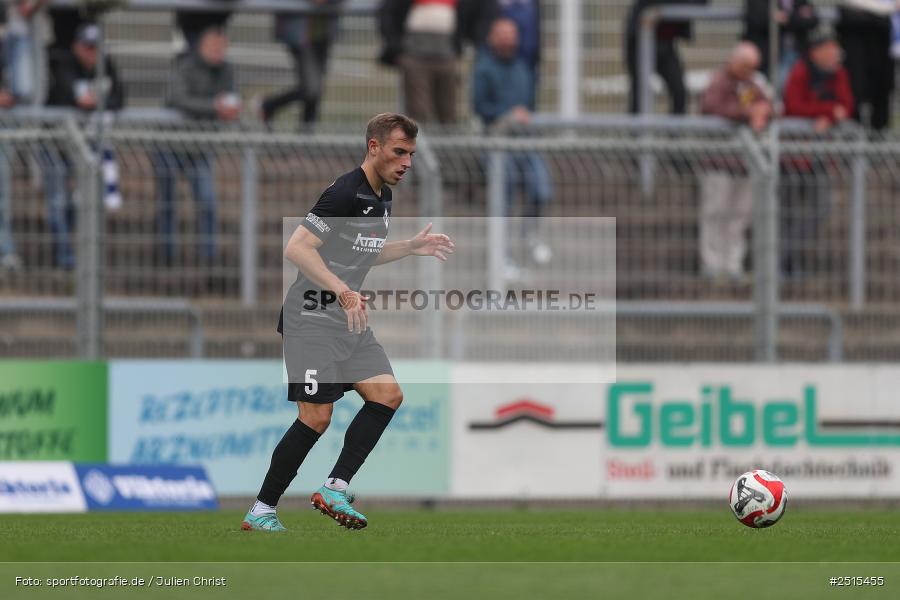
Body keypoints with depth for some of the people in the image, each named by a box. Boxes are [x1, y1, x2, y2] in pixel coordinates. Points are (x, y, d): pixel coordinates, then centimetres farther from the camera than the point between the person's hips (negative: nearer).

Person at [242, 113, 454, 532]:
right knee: (316, 418, -9)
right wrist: (343, 291, -33)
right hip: (313, 319, -9)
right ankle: (260, 512, 1)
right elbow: (296, 248, -26)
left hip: (350, 320, 9)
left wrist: (412, 247, 13)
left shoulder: (382, 197, 11)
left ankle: (334, 490, -2)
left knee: (387, 395, -4)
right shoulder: (346, 193, -19)